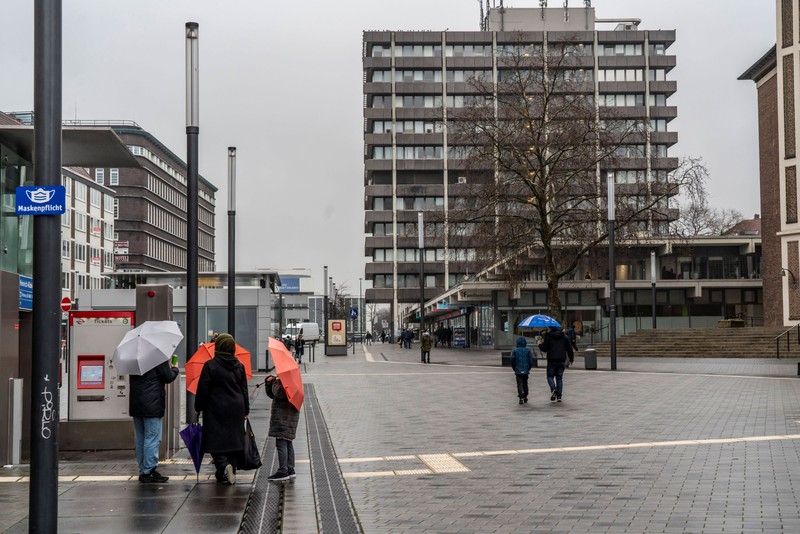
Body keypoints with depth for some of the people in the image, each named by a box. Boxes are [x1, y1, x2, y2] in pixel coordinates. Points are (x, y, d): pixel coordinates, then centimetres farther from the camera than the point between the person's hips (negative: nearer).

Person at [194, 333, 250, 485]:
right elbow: (244, 390, 10)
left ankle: (224, 466, -22)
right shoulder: (239, 366, 5)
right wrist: (245, 411, 18)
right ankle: (230, 471, 13)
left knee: (216, 440, -1)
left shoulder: (210, 366, -9)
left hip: (216, 410, -4)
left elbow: (202, 390, -7)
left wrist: (198, 408, 6)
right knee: (233, 439, 10)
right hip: (236, 410, 4)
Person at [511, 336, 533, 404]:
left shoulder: (515, 351, -5)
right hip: (526, 371, 2)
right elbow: (531, 360, -2)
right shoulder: (528, 350, -2)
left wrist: (514, 369, 11)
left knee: (519, 384, -1)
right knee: (525, 384, 17)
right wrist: (528, 368, 13)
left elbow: (512, 361, -4)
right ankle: (525, 397, 24)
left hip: (518, 371, -2)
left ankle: (521, 397, -17)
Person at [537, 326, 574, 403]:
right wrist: (571, 359, 18)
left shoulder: (548, 337, -4)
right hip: (562, 361, 3)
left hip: (552, 361, -3)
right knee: (559, 377, 9)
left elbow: (544, 349, -5)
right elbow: (569, 349, 8)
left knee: (550, 376, 8)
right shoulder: (564, 337, 6)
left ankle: (553, 389, -21)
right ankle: (559, 396, 3)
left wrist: (540, 344, 16)